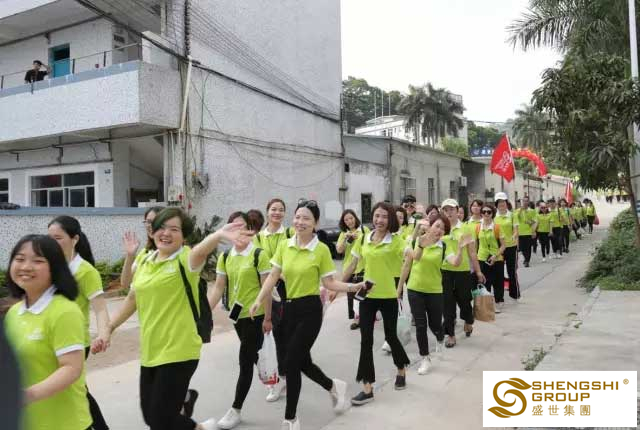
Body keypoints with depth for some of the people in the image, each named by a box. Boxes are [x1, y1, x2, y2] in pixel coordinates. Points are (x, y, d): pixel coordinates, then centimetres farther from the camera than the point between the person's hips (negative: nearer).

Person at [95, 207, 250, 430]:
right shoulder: (145, 262, 7)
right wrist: (109, 329, 19)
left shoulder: (186, 258, -12)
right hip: (150, 352, 7)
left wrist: (219, 234, -57)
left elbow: (202, 250, -35)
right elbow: (132, 299, 20)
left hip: (178, 352, -7)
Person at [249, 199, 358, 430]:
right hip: (290, 308, 6)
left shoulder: (321, 249, -10)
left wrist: (353, 287, -19)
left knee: (291, 362, -5)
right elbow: (273, 276, 5)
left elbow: (328, 283, -5)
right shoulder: (284, 246, 3)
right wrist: (258, 301, -3)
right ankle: (334, 386, 44)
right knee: (302, 361, 15)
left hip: (310, 310, -5)